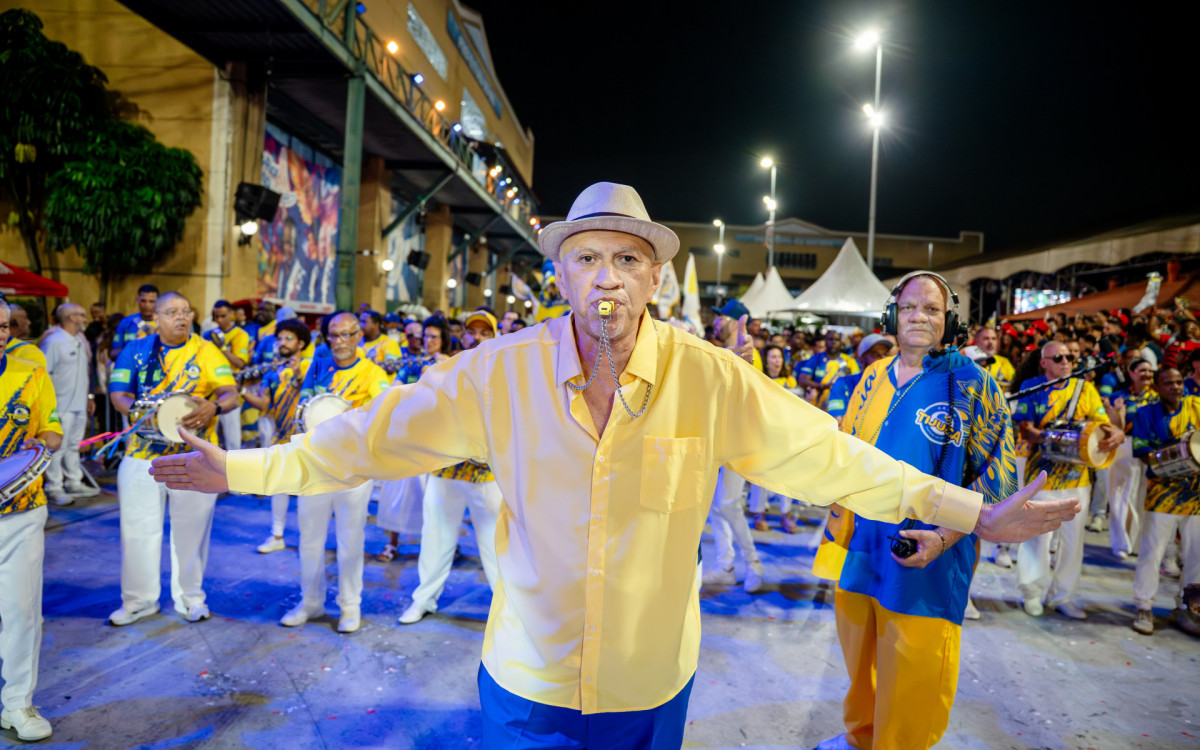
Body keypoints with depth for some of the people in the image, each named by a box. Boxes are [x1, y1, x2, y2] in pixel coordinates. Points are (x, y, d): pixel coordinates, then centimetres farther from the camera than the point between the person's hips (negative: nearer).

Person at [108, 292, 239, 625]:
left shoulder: (206, 351, 1)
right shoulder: (136, 349, 6)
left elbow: (230, 394, -9)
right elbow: (119, 392, 0)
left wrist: (213, 407, -31)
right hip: (142, 454, 2)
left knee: (191, 529, 8)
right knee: (138, 528, 7)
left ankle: (189, 597, 25)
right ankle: (139, 599, 25)